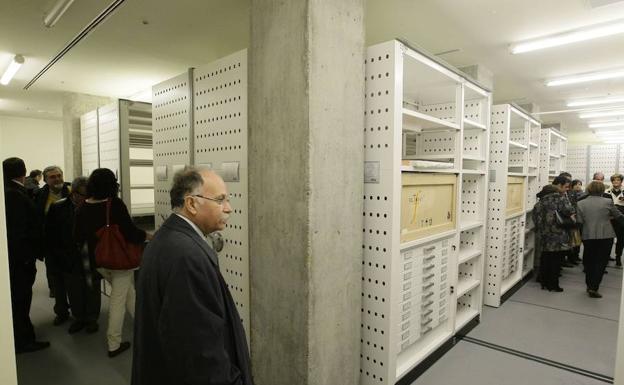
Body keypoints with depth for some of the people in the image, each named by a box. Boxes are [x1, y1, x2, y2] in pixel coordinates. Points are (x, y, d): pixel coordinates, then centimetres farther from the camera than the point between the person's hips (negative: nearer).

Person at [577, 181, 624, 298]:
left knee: (589, 261, 15)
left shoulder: (581, 203, -2)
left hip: (588, 236, 2)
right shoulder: (608, 202, -5)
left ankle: (589, 286, 24)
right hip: (605, 236, -1)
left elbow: (579, 221, -3)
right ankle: (594, 287, -1)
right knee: (601, 262, 4)